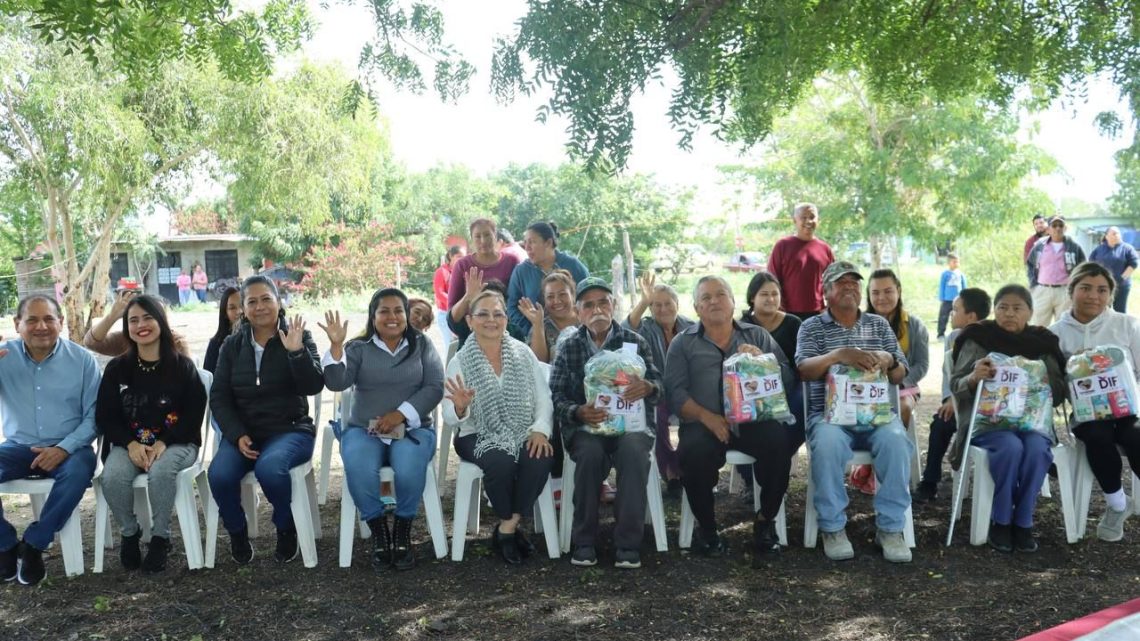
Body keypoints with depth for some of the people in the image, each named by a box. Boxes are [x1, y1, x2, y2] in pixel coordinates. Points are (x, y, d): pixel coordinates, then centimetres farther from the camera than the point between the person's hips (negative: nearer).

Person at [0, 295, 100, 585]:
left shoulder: (82, 359, -3)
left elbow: (93, 415, -3)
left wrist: (64, 448, -18)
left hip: (67, 448, -2)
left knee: (79, 470, -33)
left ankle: (33, 545, -14)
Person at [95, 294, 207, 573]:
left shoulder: (182, 366, 1)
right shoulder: (117, 368, 7)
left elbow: (194, 414, -2)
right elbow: (105, 416, 5)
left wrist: (163, 442, -16)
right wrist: (130, 444, -13)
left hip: (176, 443, -2)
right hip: (129, 444, 2)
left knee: (162, 471, -36)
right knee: (113, 476, -30)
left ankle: (160, 537, -13)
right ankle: (129, 533, -1)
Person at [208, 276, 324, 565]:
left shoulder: (299, 338, 1)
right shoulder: (232, 346, 9)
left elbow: (314, 386, -9)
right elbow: (219, 397, 7)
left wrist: (296, 351, -24)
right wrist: (237, 435, -8)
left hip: (290, 429, -3)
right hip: (243, 432, 3)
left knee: (269, 468, -34)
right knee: (219, 475, -27)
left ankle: (286, 530, -5)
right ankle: (237, 533, 2)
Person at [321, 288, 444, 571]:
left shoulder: (422, 345, 8)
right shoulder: (358, 348, 7)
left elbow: (434, 388, -2)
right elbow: (336, 383, -7)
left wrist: (400, 414, -13)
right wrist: (336, 345, -20)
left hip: (412, 428, 0)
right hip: (364, 429, 1)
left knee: (409, 470, -33)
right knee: (359, 470, -32)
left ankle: (402, 534, -11)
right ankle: (379, 534, -12)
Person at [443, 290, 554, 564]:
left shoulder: (523, 353, 5)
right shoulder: (459, 362, -1)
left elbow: (544, 398, 0)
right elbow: (451, 418, -7)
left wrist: (540, 429, -17)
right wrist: (460, 408, -30)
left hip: (523, 434, 2)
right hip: (479, 436, -2)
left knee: (541, 457, -29)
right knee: (501, 460, -33)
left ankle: (508, 527, -11)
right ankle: (513, 526, -6)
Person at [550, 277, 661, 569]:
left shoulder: (635, 342, 10)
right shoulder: (569, 348, 10)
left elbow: (659, 387, 4)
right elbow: (556, 398, 2)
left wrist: (648, 387, -22)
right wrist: (578, 412, -20)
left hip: (630, 423, 0)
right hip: (586, 427, 0)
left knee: (634, 451, -33)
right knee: (590, 453, -33)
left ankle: (628, 543, -24)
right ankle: (584, 542, -18)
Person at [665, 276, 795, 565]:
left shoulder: (758, 336, 21)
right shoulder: (683, 343, 16)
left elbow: (788, 379, 12)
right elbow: (675, 392, 2)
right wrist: (706, 416, -14)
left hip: (753, 419, 1)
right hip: (704, 423, -1)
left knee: (778, 440, -30)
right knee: (694, 452, -33)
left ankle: (765, 520, -8)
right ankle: (707, 529, -9)